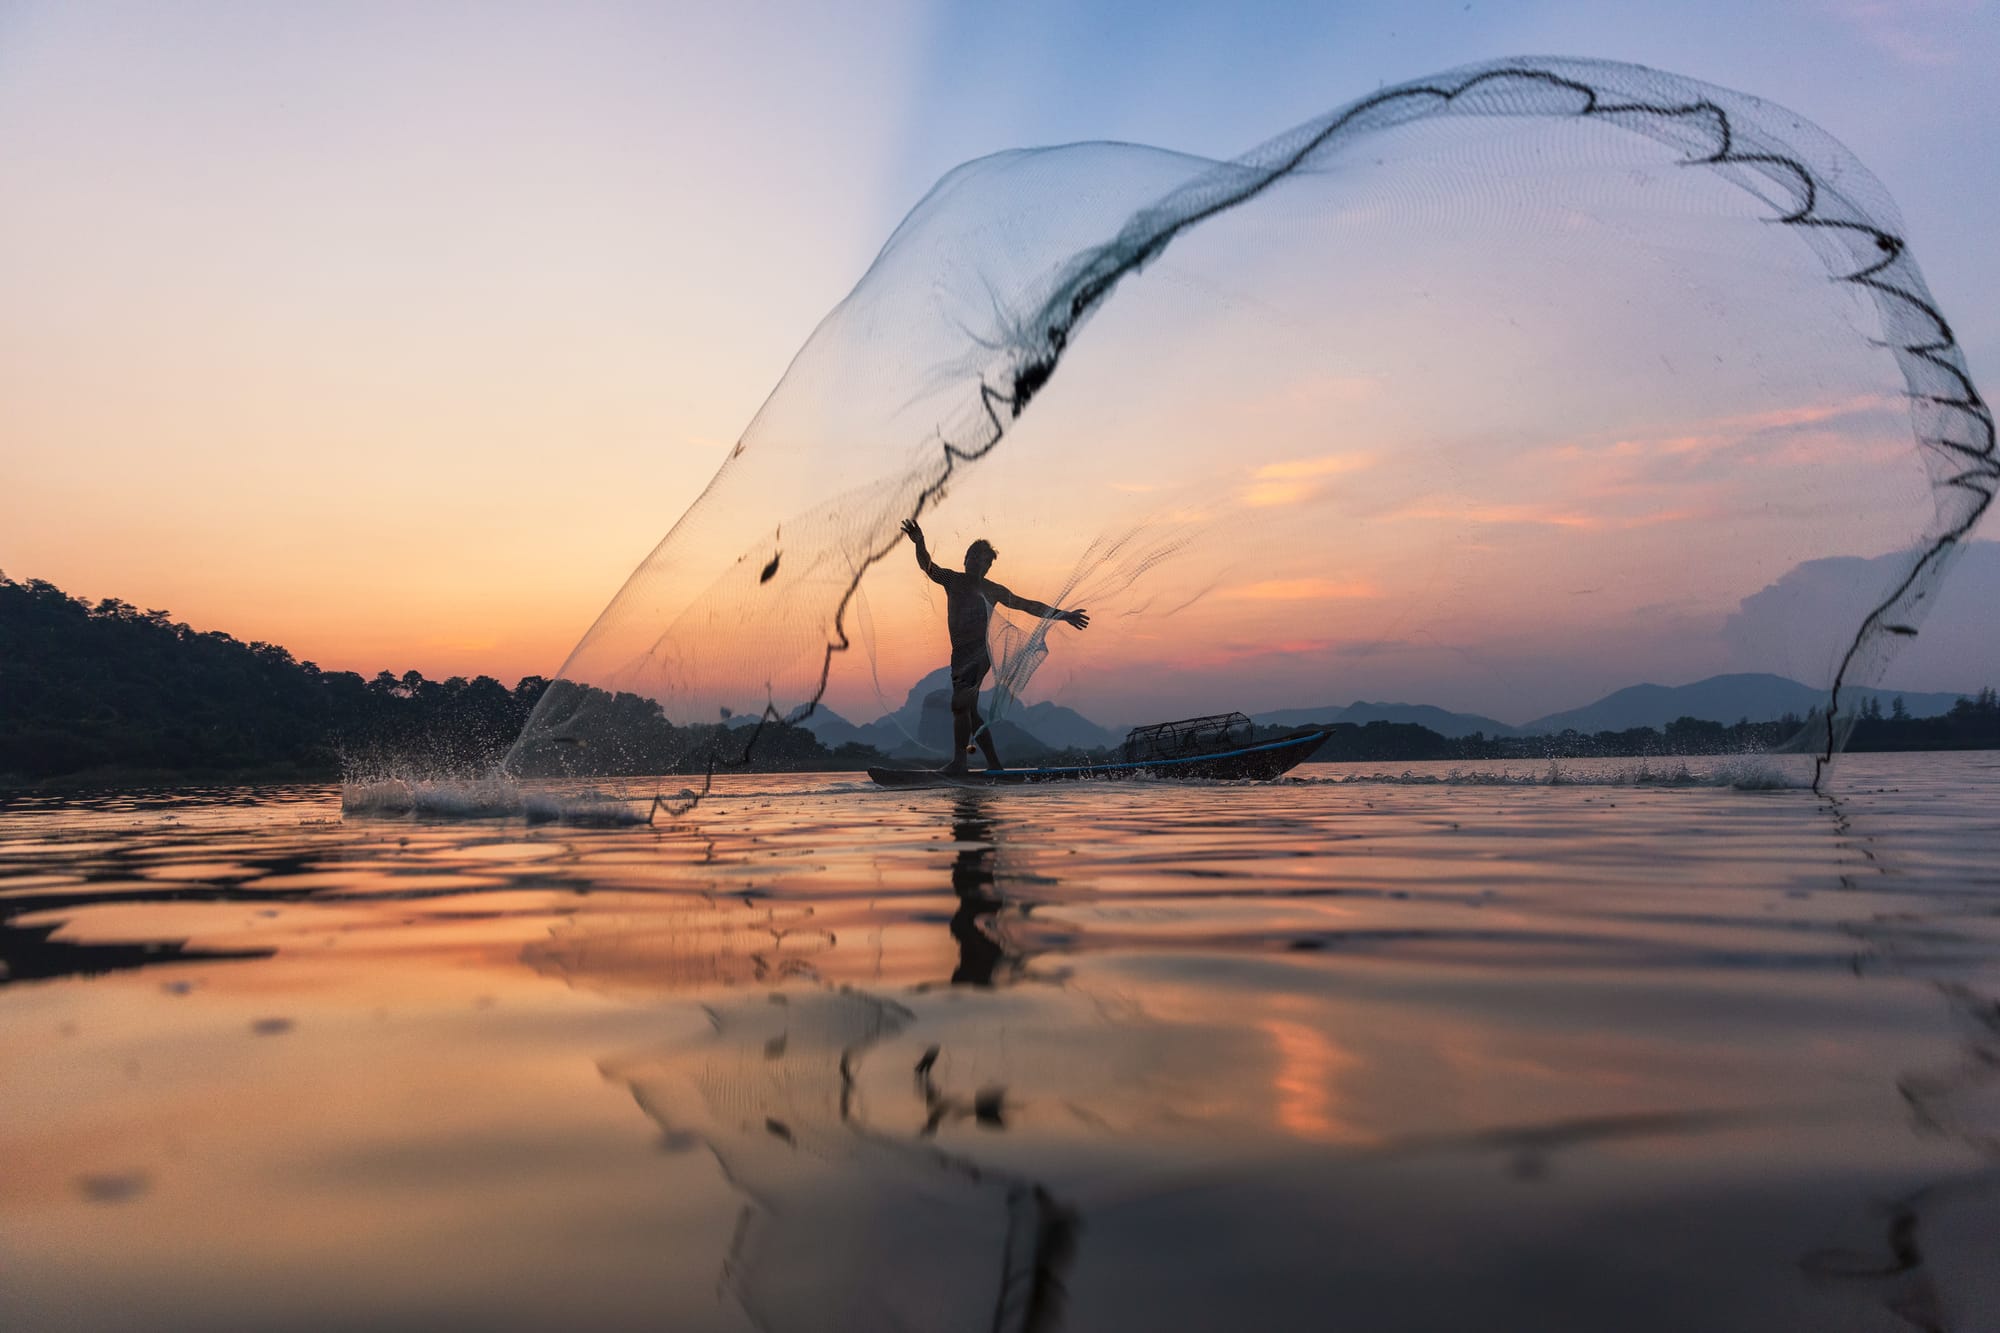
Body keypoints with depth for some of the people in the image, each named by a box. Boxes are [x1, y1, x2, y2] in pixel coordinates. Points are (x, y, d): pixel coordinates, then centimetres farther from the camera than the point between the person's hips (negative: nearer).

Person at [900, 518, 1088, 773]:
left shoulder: (991, 590, 6)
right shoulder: (952, 580, 11)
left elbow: (1028, 605, 12)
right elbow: (927, 566, -5)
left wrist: (1062, 615, 8)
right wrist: (919, 543, -25)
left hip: (980, 652, -5)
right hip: (960, 654, 5)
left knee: (960, 704, -20)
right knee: (970, 712, 6)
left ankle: (959, 760, -21)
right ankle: (994, 763, 14)